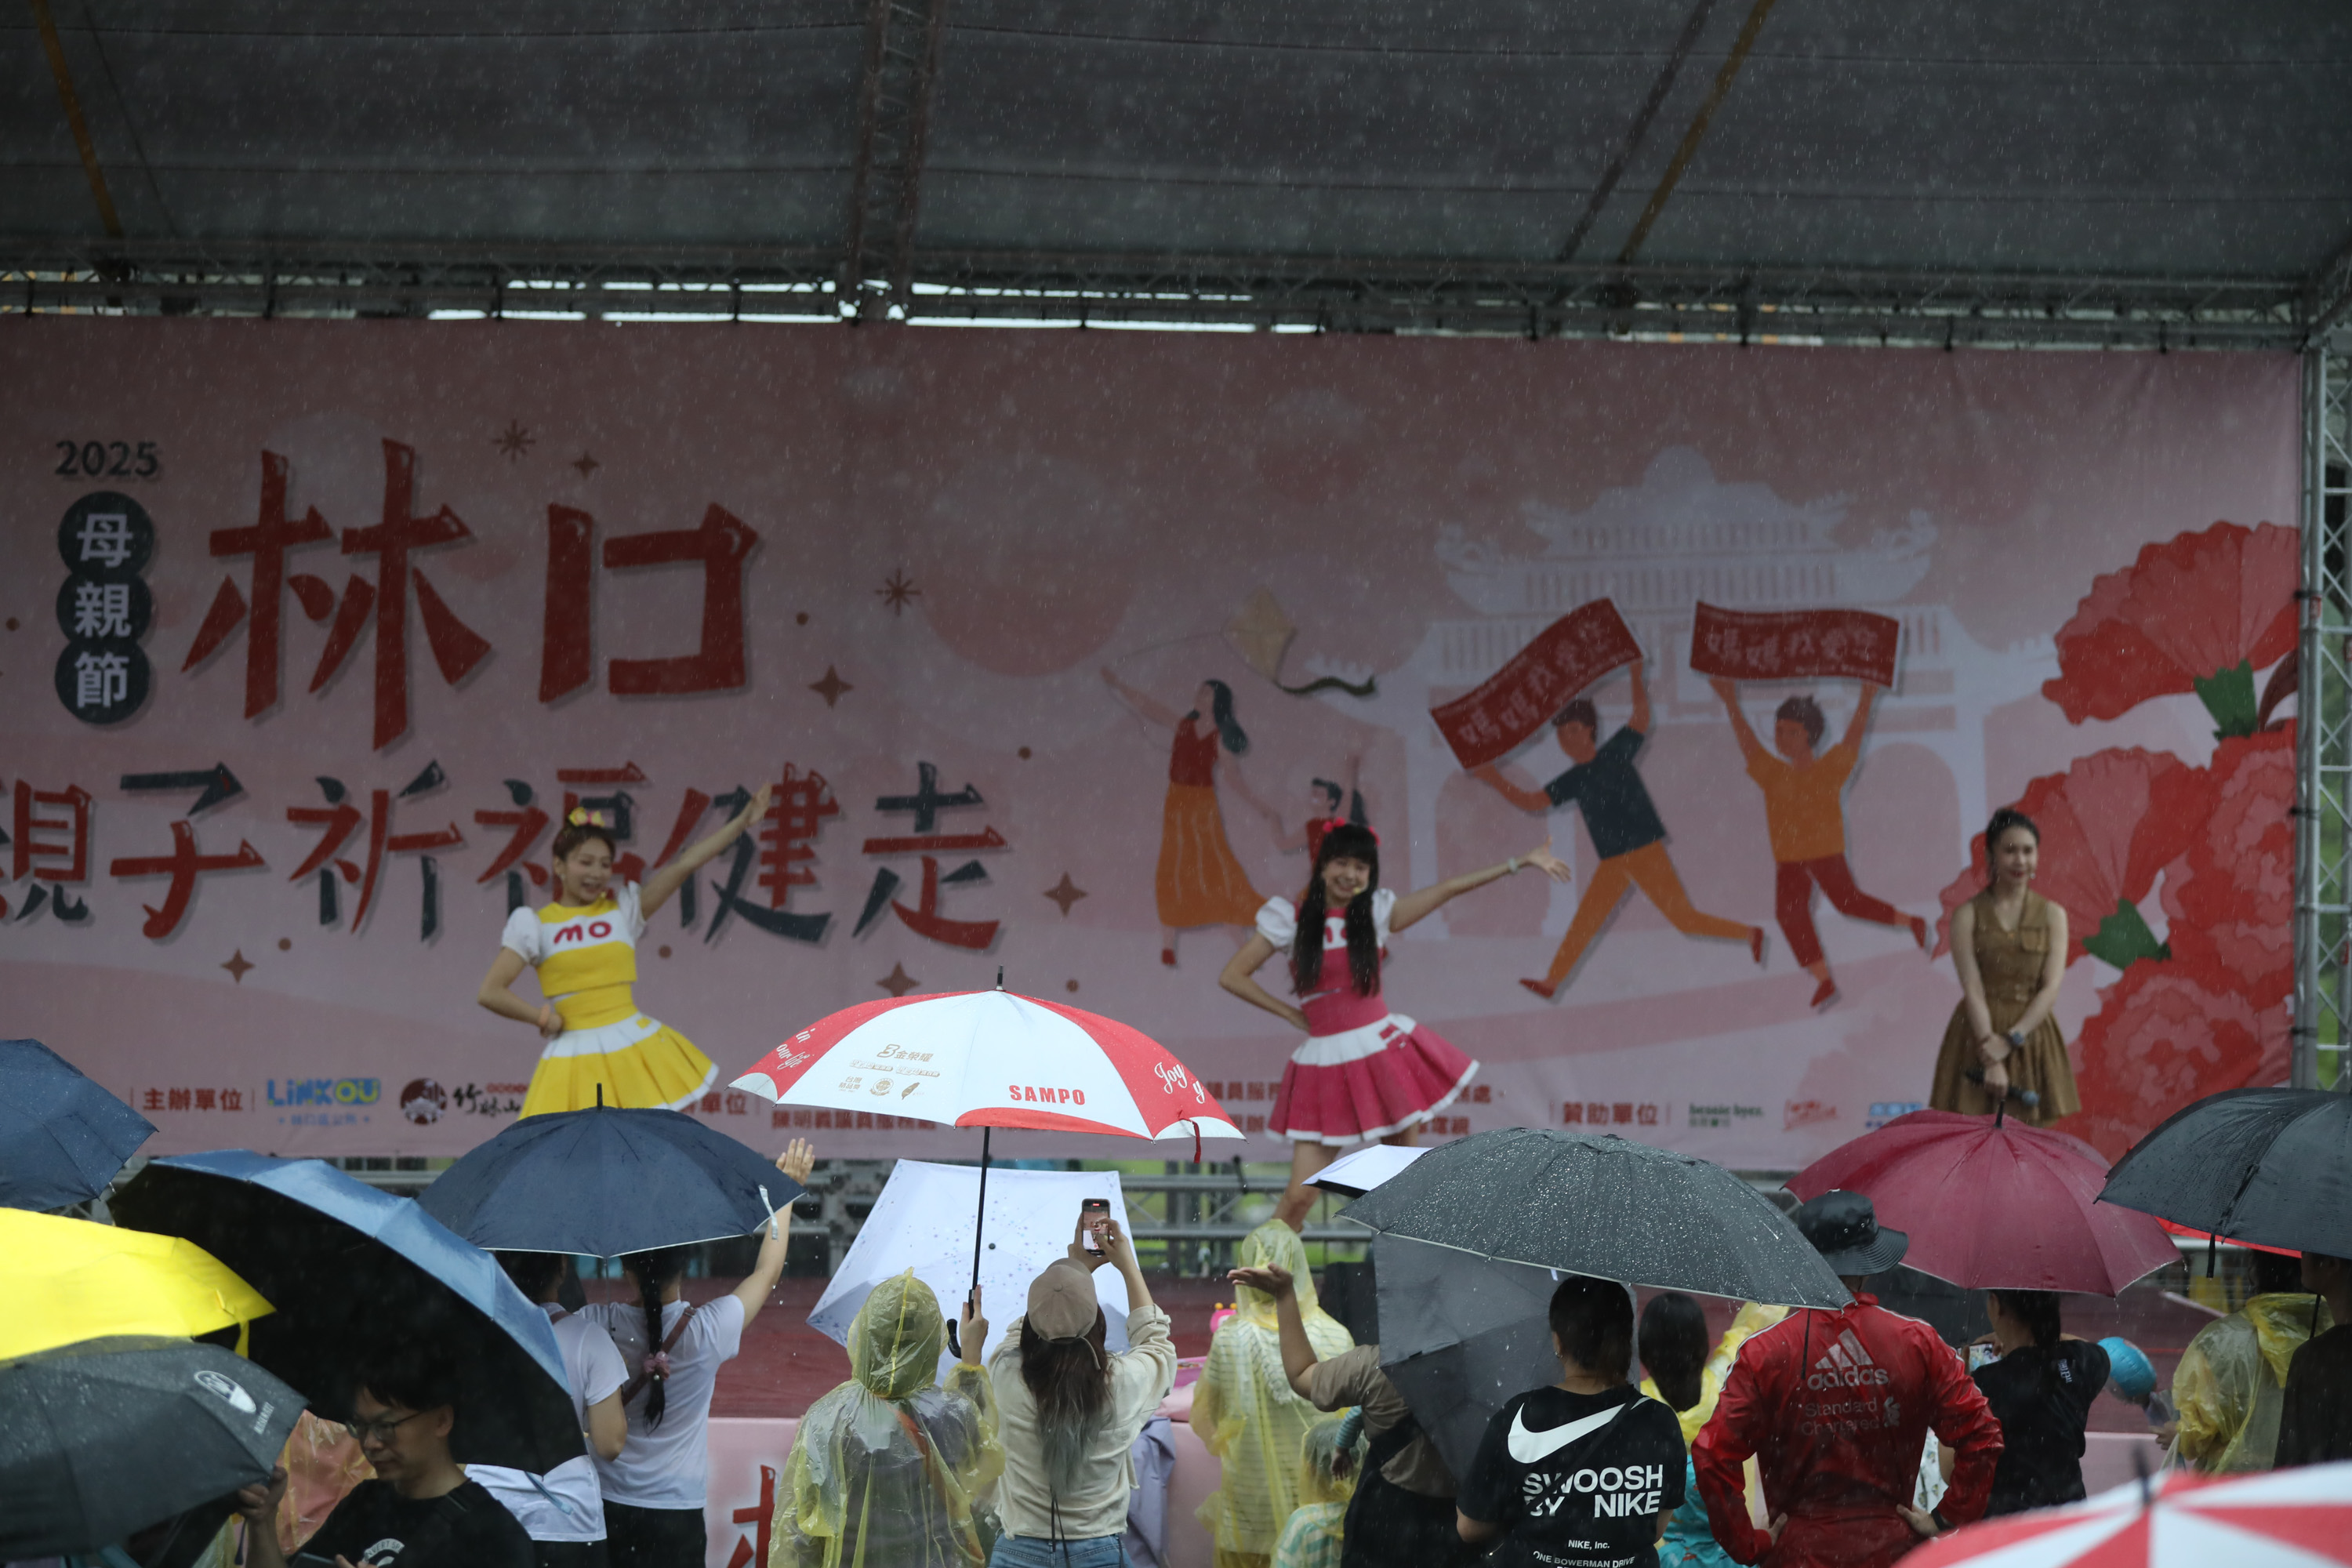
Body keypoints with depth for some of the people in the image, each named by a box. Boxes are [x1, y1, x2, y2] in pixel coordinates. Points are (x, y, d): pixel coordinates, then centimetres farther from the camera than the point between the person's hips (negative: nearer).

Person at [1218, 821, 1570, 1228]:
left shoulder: (1376, 913, 5)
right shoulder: (1289, 920, -1)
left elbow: (1449, 888, 5)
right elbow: (1232, 977, 0)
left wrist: (1521, 862, 4)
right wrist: (1292, 1015, -1)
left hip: (1383, 1051, 2)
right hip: (1327, 1062, -2)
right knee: (1300, 1194, -6)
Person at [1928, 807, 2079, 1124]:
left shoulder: (2052, 915, 6)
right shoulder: (1968, 915, 0)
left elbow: (2051, 988, -2)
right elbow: (1973, 990, -7)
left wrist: (2011, 1039, -14)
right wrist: (1991, 1059, -16)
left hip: (2031, 1035, 2)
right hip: (1980, 1034, -2)